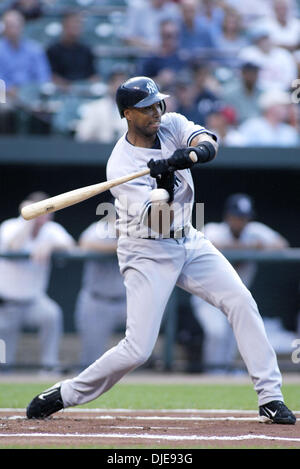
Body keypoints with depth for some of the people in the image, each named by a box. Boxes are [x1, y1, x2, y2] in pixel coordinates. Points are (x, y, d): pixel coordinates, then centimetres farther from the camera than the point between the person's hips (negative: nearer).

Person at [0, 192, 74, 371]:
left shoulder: (51, 230, -3)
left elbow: (68, 245, -24)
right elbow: (15, 246, -34)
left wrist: (50, 245, -43)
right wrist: (28, 218, -33)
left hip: (33, 299, 2)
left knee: (52, 314, -30)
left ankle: (50, 365, -24)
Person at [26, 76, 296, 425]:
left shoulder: (172, 125, -2)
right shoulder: (121, 166, -20)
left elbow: (208, 144, -20)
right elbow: (158, 223, -25)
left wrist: (192, 154, -42)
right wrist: (164, 186, -42)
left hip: (188, 242, 6)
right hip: (148, 254, -6)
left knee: (241, 302, -9)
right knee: (137, 350, -13)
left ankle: (270, 399, -5)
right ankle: (64, 394, 5)